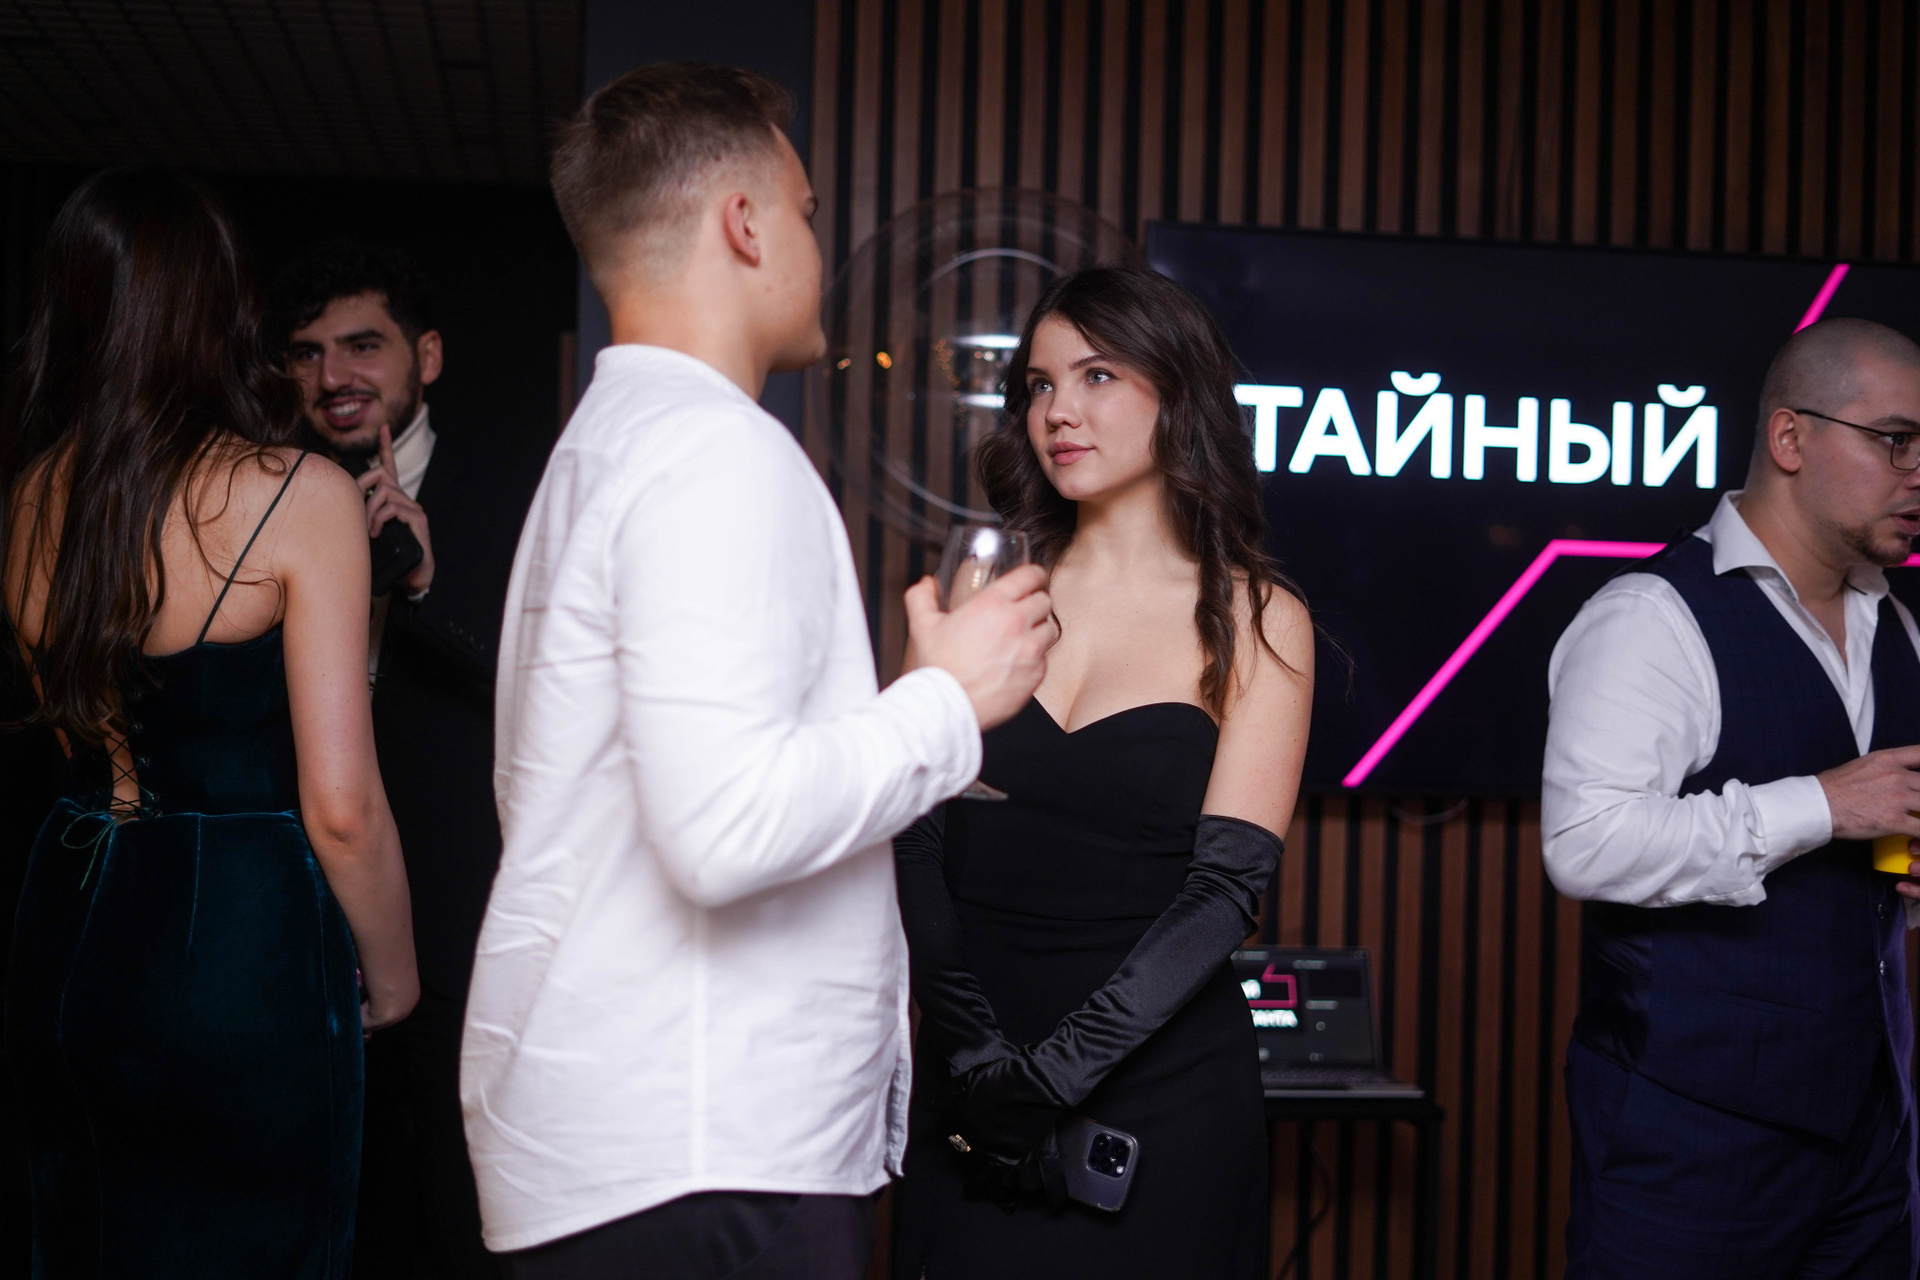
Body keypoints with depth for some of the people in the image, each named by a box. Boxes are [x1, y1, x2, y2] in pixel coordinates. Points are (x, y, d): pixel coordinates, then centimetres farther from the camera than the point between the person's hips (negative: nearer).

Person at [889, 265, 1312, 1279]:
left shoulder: (1256, 623, -1)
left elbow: (1225, 885, -9)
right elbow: (918, 847, -1)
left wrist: (1056, 1071, -17)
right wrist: (978, 1051, -13)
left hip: (1162, 1088, -2)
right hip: (971, 1076, 2)